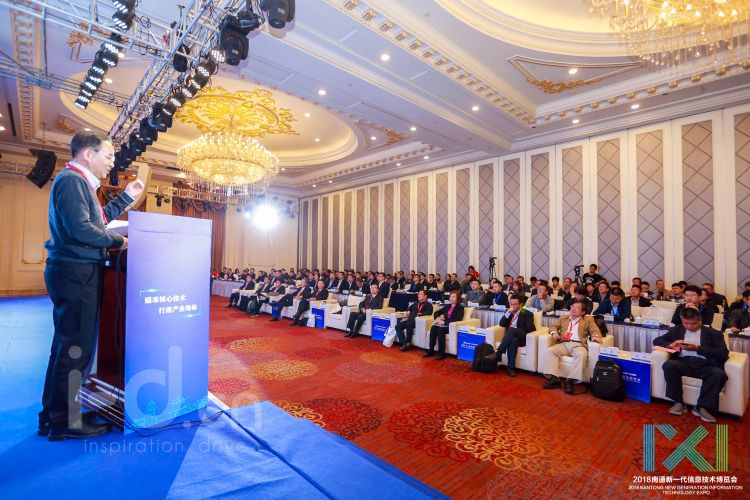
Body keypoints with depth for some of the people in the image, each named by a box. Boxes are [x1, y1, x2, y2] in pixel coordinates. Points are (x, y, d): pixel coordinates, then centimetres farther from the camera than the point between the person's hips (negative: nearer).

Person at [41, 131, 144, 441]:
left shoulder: (77, 181, 19)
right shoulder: (71, 179, -13)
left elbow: (100, 218, 26)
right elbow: (80, 229, -24)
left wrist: (127, 196, 22)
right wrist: (119, 241, -12)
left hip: (76, 272, 11)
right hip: (75, 272, -11)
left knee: (67, 345, 16)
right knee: (76, 348, -3)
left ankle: (53, 415, 28)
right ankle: (65, 422, 9)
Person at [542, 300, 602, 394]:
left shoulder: (588, 320, 20)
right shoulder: (563, 318, 27)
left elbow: (594, 330, 8)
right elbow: (553, 326, 21)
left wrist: (595, 336, -17)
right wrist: (554, 332, -3)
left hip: (578, 345, -2)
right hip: (563, 344, 2)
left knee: (581, 355, -37)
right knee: (551, 350, -28)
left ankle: (570, 380, -35)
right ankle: (554, 378, -32)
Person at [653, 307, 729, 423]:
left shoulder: (713, 333, 13)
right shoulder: (676, 330, 18)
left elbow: (723, 353, 1)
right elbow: (657, 340, 18)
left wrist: (698, 348, -10)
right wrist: (670, 344, -3)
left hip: (704, 364, -1)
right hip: (684, 362, 1)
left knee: (719, 374, -34)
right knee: (668, 365, -32)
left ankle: (701, 407, -18)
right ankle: (679, 402, -17)